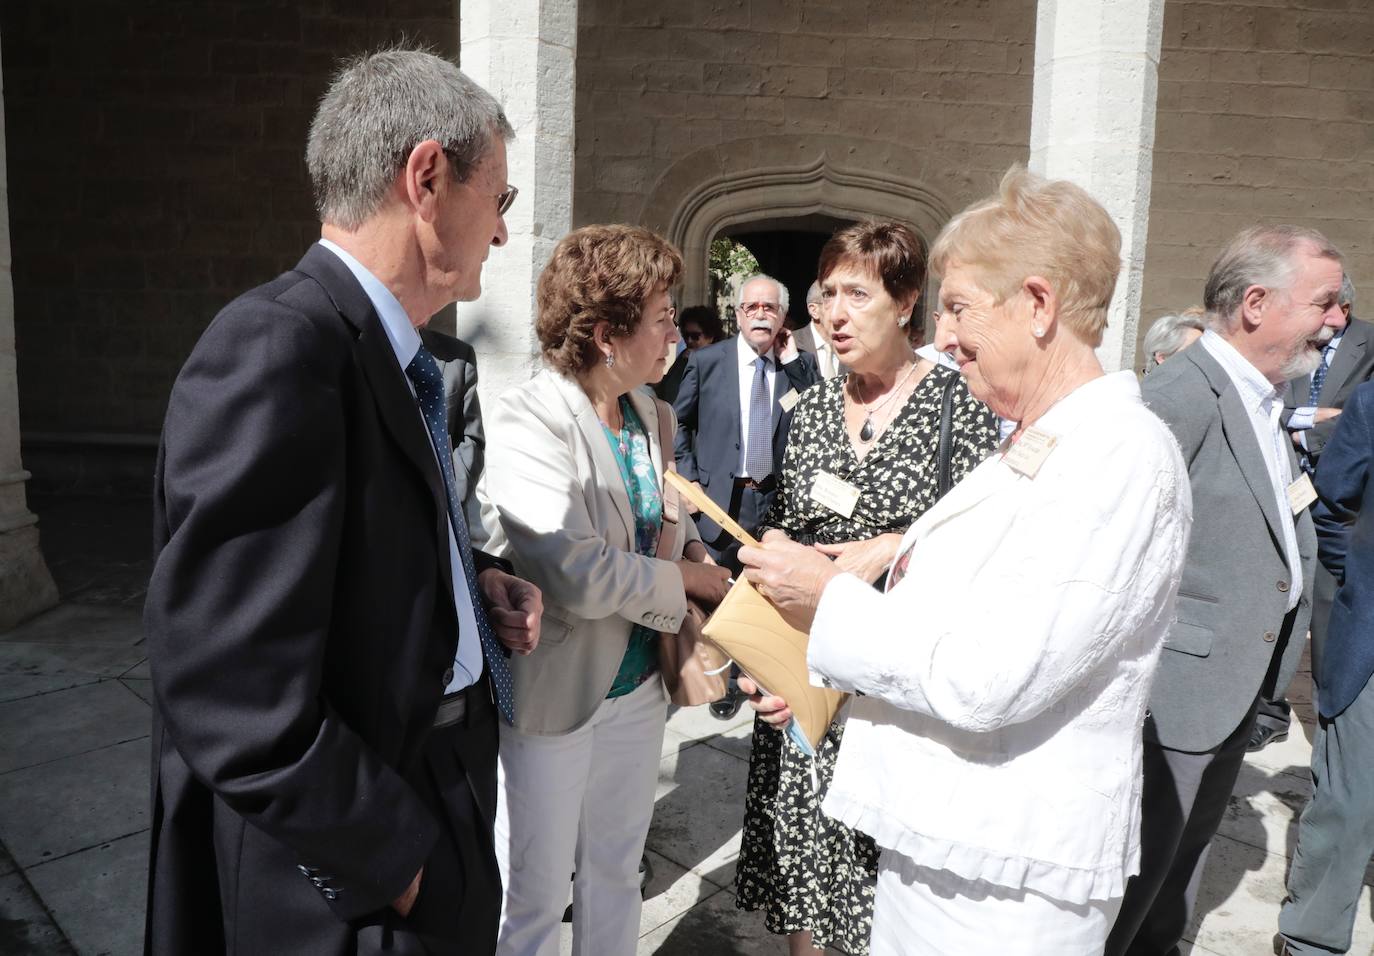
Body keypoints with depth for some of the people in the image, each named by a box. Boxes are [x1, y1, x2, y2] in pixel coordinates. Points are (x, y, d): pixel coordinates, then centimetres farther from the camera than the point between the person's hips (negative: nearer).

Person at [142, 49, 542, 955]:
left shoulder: (388, 353, 4)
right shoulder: (275, 351, -26)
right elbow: (238, 702, -28)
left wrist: (475, 578, -1)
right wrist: (397, 860, -18)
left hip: (436, 773, 8)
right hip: (351, 876, -8)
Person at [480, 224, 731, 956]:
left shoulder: (655, 416, 2)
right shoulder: (527, 420, -19)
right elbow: (575, 574, -27)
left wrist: (695, 548, -7)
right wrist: (686, 581, -14)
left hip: (638, 683, 7)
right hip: (553, 694, -6)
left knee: (616, 874, 22)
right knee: (534, 896, 9)